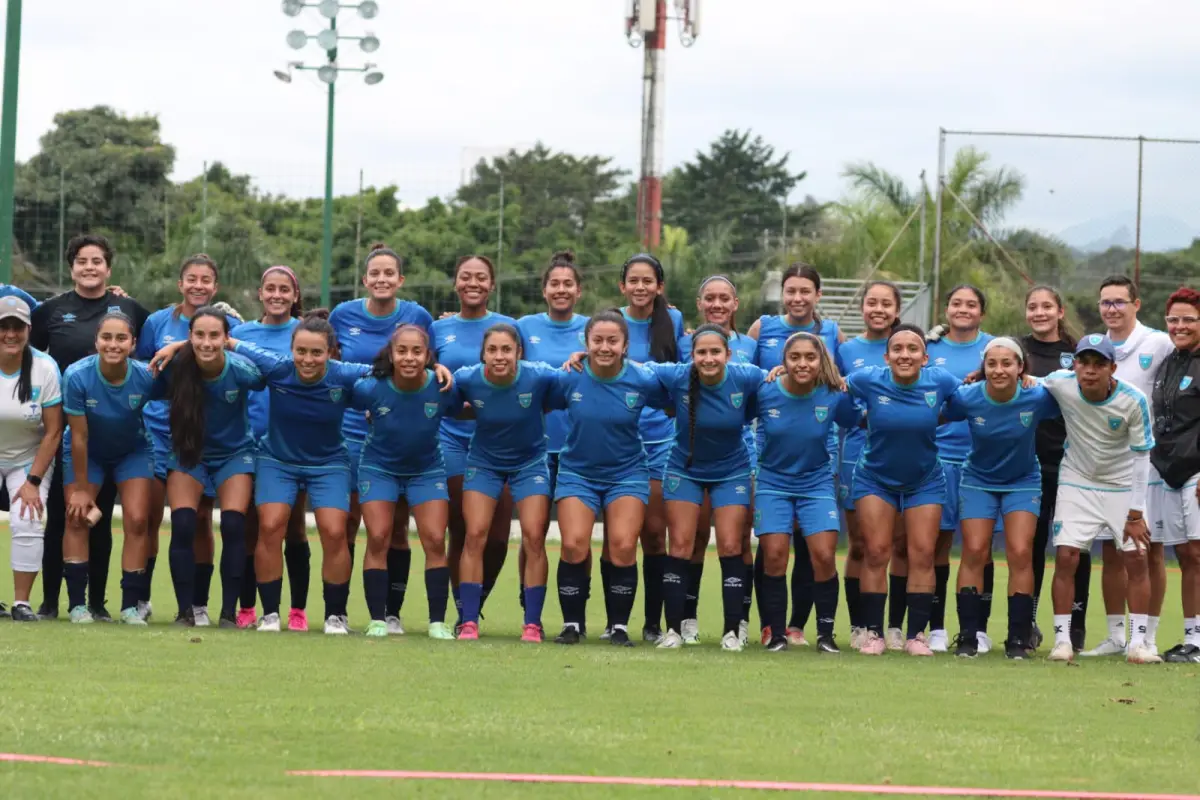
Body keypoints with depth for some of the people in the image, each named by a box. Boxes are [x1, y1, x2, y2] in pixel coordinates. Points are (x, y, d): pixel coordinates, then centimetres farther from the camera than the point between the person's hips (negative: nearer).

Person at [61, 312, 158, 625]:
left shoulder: (146, 377, -29)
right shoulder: (77, 376, -30)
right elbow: (79, 437, -22)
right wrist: (80, 488, -15)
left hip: (133, 451, 1)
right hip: (87, 454, -1)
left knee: (137, 521, -9)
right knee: (77, 517, -8)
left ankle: (131, 605, -3)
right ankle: (77, 604, -2)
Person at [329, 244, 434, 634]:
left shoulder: (418, 317, -1)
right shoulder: (343, 315, 1)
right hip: (353, 433, 0)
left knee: (396, 528, 3)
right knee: (345, 524, -1)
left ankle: (393, 613, 11)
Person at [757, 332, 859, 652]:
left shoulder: (834, 397, -12)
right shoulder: (765, 393, -14)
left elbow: (856, 422, 6)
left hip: (817, 484, 0)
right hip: (773, 484, 0)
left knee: (825, 556, -10)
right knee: (774, 556, -8)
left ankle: (826, 633, 5)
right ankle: (776, 634, 6)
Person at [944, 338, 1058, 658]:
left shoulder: (1037, 397, -20)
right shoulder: (967, 398, -19)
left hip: (1023, 482, 0)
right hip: (978, 480, 0)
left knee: (1020, 554, -10)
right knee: (974, 552, -8)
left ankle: (1018, 638, -2)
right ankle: (968, 636, -1)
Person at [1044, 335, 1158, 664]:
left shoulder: (1134, 400, -23)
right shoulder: (1061, 384, -19)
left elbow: (1141, 457, -14)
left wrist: (1136, 514, -14)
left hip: (1123, 486, -1)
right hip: (1077, 482, 1)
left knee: (1136, 559, -6)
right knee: (1065, 557, -9)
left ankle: (1138, 643, 2)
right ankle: (1062, 639, -1)